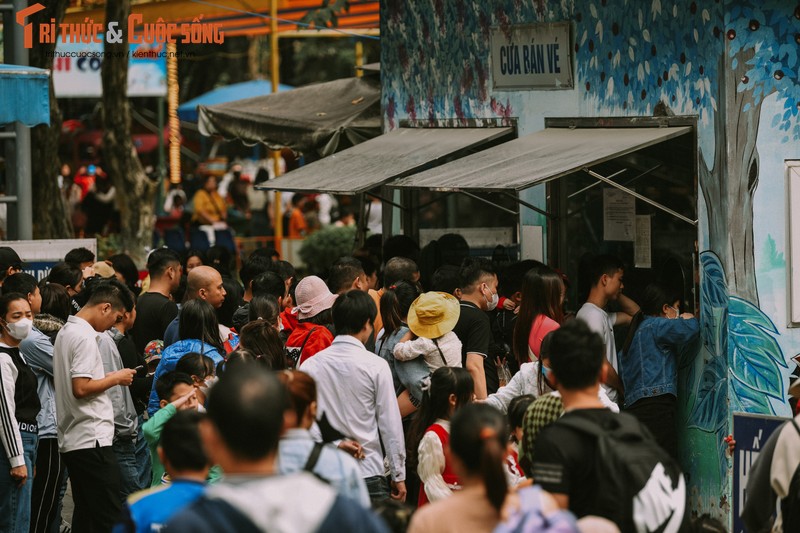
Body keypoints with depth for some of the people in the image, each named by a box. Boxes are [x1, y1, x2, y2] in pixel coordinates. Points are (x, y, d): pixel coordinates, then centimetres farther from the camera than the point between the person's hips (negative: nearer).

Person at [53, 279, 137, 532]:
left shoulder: (66, 332, 17)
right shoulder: (85, 337, -14)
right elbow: (81, 388, -21)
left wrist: (107, 377, 16)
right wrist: (115, 378, -8)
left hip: (71, 440, 10)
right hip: (92, 440, -10)